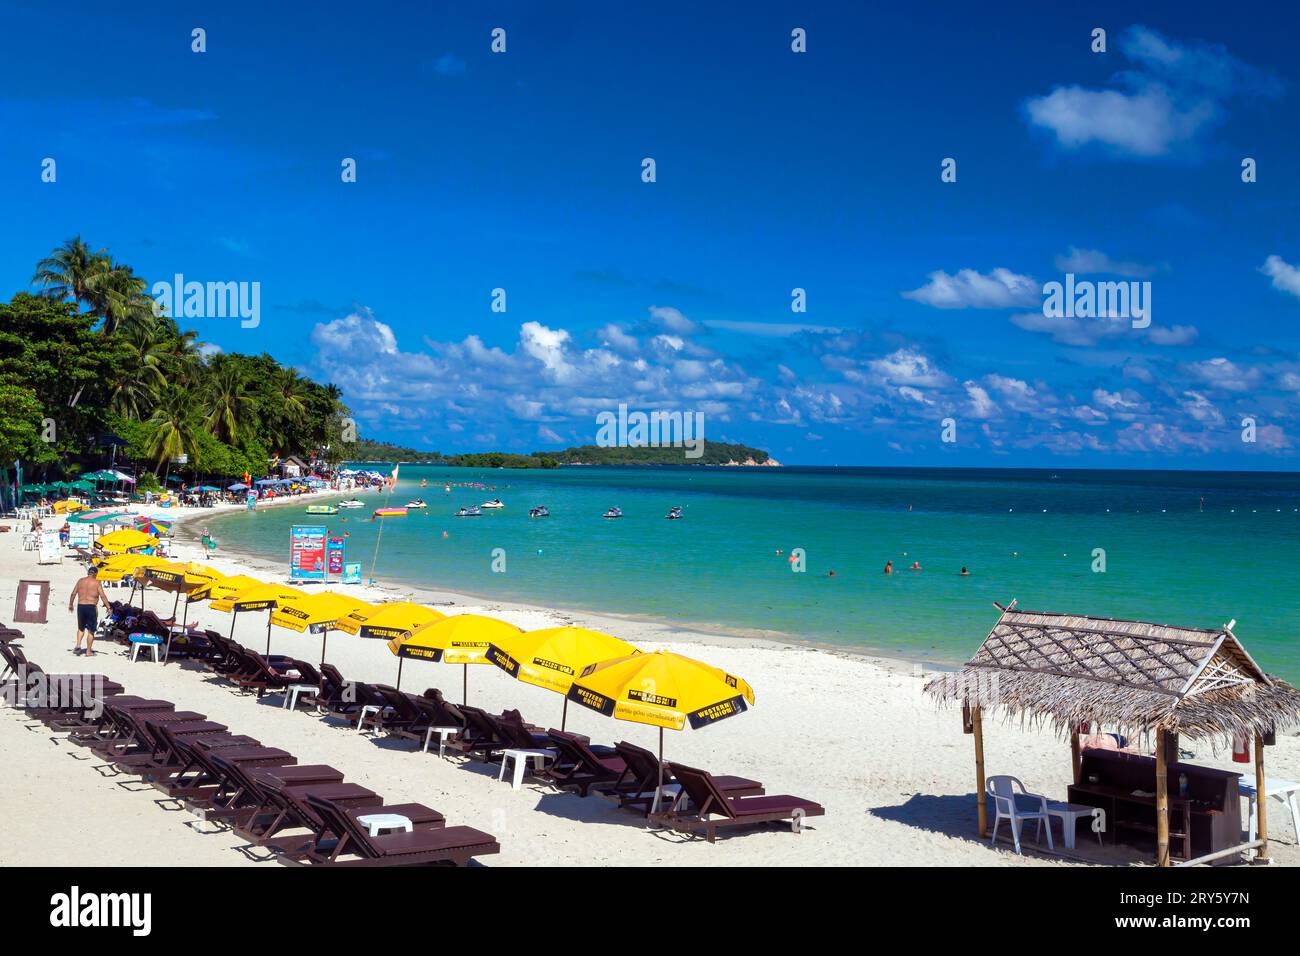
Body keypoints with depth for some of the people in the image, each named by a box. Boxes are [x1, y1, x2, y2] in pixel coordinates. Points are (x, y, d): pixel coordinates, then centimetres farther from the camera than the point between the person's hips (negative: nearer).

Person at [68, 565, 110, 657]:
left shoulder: (81, 581, 8)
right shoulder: (96, 582, -3)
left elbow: (73, 594, 10)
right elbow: (102, 596, -9)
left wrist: (70, 605, 23)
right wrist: (108, 607, -6)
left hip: (80, 606, 4)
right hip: (91, 607, -4)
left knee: (81, 628, 22)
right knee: (91, 630, 4)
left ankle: (78, 645, 4)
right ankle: (88, 651, 5)